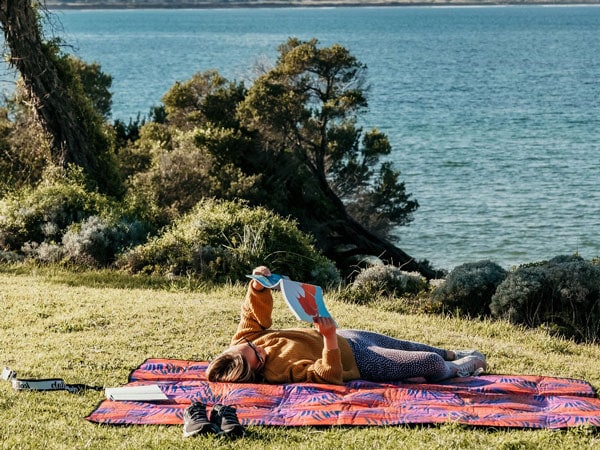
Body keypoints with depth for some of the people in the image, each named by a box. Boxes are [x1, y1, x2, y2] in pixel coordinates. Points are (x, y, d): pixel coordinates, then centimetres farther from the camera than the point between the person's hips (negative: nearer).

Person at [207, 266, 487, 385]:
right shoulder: (281, 371, -37)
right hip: (355, 361, -8)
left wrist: (257, 288, -25)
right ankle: (455, 368, 33)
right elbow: (330, 375, -37)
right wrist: (329, 338, -50)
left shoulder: (243, 343, -16)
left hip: (345, 338, 8)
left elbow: (257, 316, -5)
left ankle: (452, 354, 55)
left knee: (407, 347, 26)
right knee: (431, 363, -4)